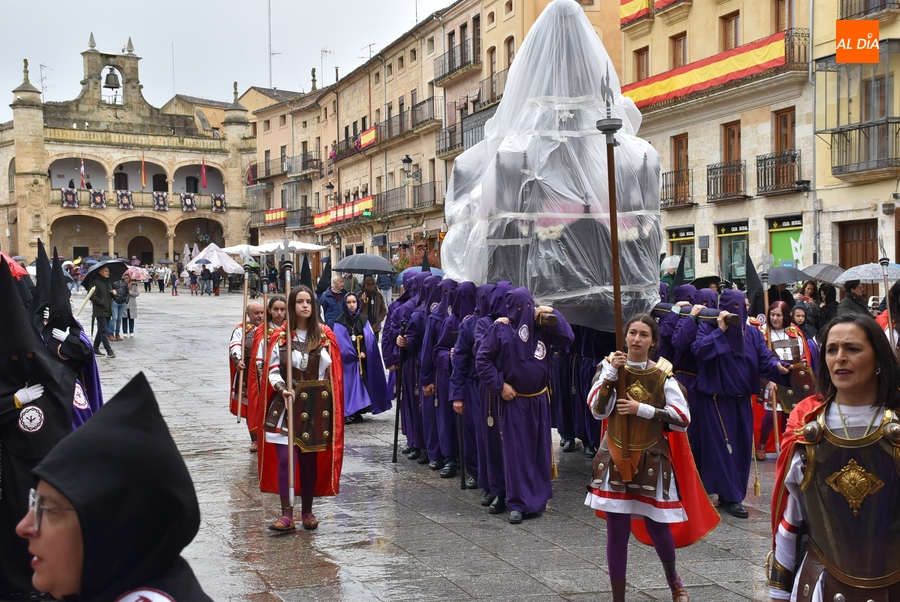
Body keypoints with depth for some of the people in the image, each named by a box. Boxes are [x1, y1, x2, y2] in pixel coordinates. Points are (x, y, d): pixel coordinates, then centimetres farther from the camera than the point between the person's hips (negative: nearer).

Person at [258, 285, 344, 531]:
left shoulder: (325, 336, 2)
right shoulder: (282, 336, -1)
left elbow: (333, 372, 5)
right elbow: (273, 370, -2)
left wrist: (331, 406, 2)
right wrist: (282, 389, -21)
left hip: (316, 406, 1)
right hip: (287, 404, -1)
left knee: (311, 458, 8)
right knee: (286, 458, -8)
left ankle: (307, 512, 19)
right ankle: (287, 514, -5)